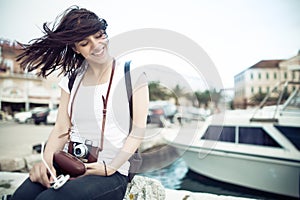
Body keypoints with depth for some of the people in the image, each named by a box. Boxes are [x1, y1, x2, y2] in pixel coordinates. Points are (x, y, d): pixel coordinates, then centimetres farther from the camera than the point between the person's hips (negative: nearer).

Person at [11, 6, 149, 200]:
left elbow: (138, 131, -5)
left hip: (113, 173, -3)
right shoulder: (72, 79, 12)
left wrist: (110, 168, -15)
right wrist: (46, 160, -11)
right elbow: (62, 128, 8)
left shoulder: (132, 73, 0)